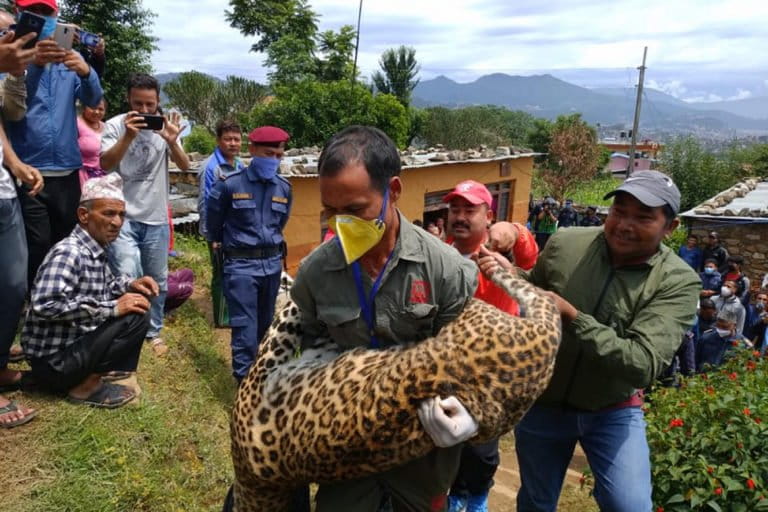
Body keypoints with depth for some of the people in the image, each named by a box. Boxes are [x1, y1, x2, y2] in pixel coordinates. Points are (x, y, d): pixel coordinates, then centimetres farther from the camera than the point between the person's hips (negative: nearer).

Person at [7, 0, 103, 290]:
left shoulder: (69, 57, 11)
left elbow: (93, 99, -1)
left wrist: (85, 72, -23)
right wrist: (34, 64, -32)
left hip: (67, 172, 4)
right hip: (28, 173, -3)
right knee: (38, 248, -8)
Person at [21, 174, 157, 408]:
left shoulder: (95, 250, 7)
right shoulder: (69, 252, -22)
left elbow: (101, 285, 24)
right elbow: (45, 305, -35)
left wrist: (130, 284, 3)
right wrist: (112, 307, -30)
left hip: (75, 342, 10)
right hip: (52, 361, -10)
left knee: (139, 301, 11)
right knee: (137, 317, -20)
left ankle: (94, 371, 9)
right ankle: (86, 385, -8)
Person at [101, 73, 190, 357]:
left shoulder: (164, 125, 3)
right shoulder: (115, 125, -5)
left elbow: (184, 166, -2)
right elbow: (105, 165, -13)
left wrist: (172, 142, -21)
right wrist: (128, 135, -25)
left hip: (156, 218, 4)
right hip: (123, 216, -3)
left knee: (158, 281, 11)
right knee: (128, 277, -20)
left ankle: (153, 331, 29)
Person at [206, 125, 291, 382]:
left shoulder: (284, 188, 3)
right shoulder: (230, 184, -10)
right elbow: (213, 219, 7)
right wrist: (221, 243, 19)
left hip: (272, 263, 5)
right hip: (241, 264, -5)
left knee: (265, 322, 16)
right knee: (245, 327, -6)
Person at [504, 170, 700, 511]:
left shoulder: (677, 282, -18)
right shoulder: (564, 244, -12)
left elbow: (643, 365, -29)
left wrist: (571, 317, -33)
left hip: (613, 412, -1)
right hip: (542, 402, 2)